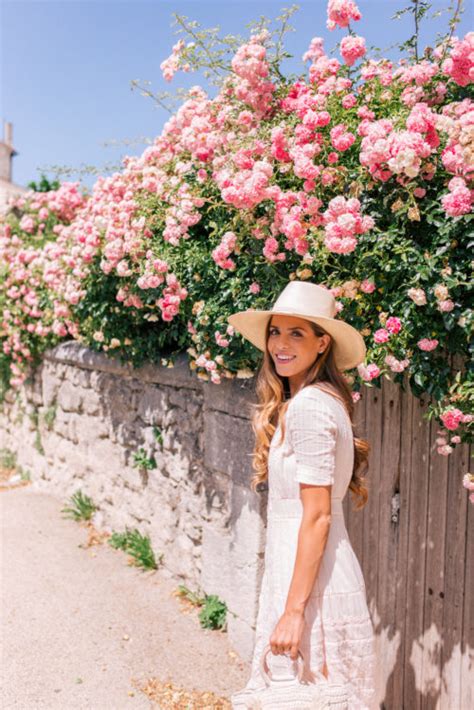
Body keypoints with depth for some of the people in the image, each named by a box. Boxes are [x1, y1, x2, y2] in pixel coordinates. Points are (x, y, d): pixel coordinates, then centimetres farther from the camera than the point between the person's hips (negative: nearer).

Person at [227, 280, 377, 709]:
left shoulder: (309, 407, -19)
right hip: (320, 571, 9)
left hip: (311, 577, -9)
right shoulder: (323, 399, 10)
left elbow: (317, 516, -21)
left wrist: (293, 610, -20)